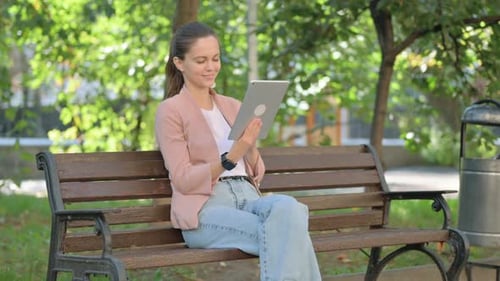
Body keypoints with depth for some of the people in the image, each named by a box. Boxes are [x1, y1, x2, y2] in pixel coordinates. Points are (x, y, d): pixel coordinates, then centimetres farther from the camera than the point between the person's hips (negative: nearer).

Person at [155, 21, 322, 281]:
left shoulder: (234, 107, 20)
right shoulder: (170, 111, 2)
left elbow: (256, 174, 16)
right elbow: (182, 180, -6)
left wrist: (250, 147, -6)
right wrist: (230, 158, -20)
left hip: (247, 198, 5)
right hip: (204, 210, -5)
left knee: (288, 206, -34)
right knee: (285, 235, -34)